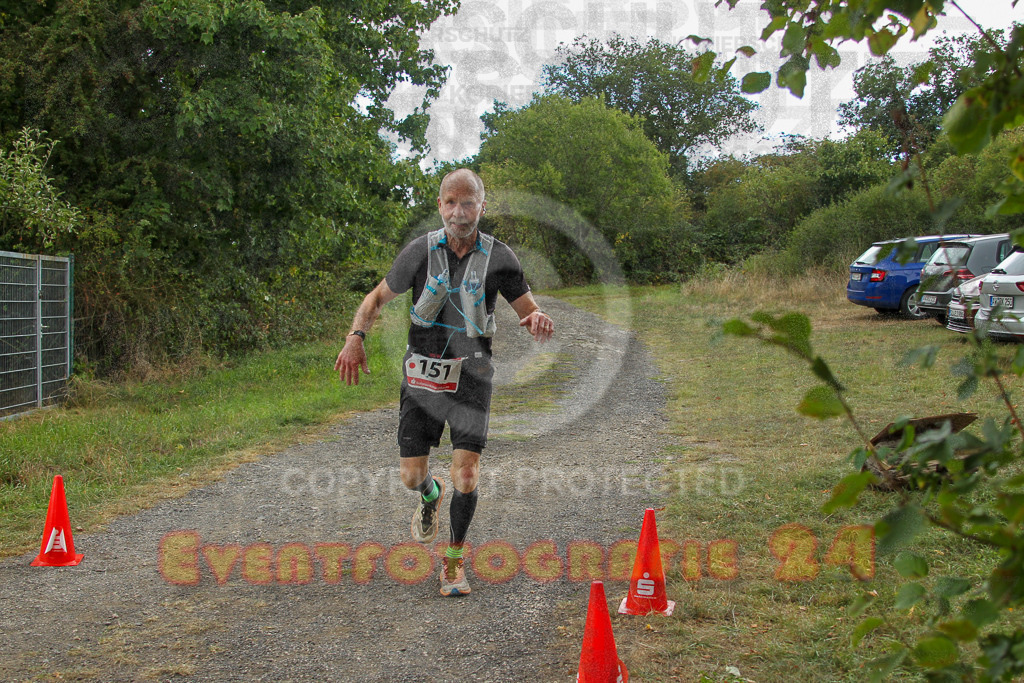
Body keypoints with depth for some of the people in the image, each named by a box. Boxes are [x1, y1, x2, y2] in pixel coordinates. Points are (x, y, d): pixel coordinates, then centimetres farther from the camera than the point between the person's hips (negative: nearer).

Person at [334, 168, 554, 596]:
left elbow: (528, 309, -1)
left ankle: (453, 561, 13)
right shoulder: (420, 251, -6)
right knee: (410, 476, 5)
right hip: (422, 373, 1)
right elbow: (378, 297, 5)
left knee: (466, 475, -11)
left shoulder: (498, 257, -7)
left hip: (471, 376, -1)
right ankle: (431, 496, 45)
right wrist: (355, 338, -13)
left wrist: (537, 320, -27)